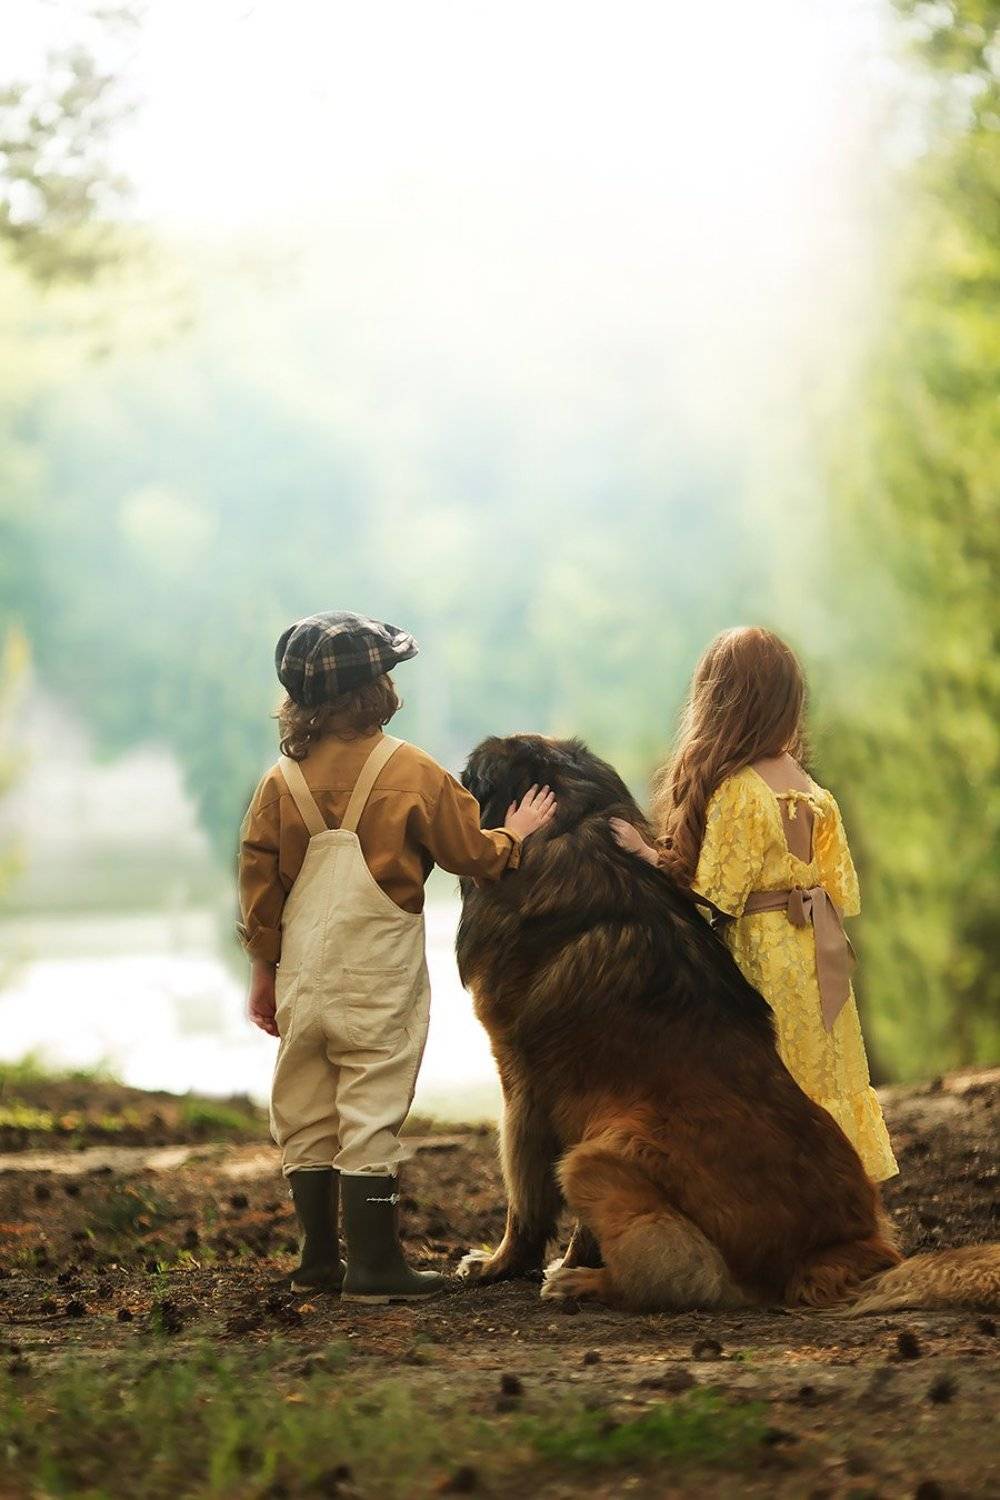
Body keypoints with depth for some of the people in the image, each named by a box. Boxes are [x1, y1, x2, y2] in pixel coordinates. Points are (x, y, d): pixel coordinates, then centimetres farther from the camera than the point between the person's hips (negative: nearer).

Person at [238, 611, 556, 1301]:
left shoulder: (283, 779, 2)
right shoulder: (412, 773, -9)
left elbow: (259, 877, 6)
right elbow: (472, 853, -1)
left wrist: (264, 969, 14)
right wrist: (514, 834, 19)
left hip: (302, 972, 4)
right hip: (379, 975, -4)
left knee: (305, 1115, 11)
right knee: (371, 1113, -3)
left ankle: (318, 1259, 17)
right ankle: (374, 1264, -3)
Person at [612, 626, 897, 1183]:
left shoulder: (735, 790, -16)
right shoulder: (807, 786, 6)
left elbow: (714, 897, -16)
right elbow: (836, 884, 8)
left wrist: (646, 855, -10)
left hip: (762, 958, -7)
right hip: (816, 952, 7)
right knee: (821, 1081, 13)